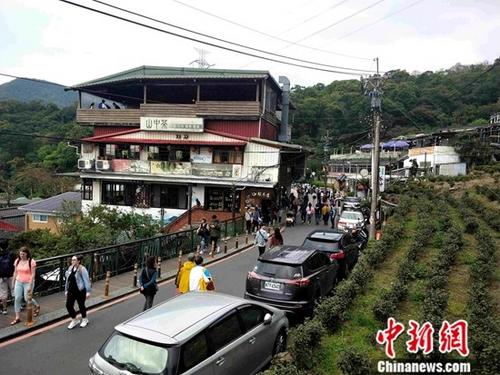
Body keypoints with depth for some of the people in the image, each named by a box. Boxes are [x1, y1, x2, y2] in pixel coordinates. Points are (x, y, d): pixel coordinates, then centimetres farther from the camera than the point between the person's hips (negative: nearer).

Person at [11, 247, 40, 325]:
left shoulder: (31, 262, -14)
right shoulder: (17, 261, 2)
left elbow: (33, 274, -14)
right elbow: (15, 273, 11)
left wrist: (30, 285, -17)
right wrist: (13, 283, 11)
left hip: (28, 283, -5)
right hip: (18, 282, 5)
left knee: (27, 299, 1)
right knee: (17, 298, -2)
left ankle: (37, 306, 32)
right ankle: (17, 318, 6)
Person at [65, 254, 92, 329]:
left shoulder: (82, 269, -16)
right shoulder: (70, 268, 4)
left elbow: (87, 281, -17)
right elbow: (67, 280, 14)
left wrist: (88, 291, -18)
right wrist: (66, 290, 16)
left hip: (80, 291, -6)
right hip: (71, 291, 6)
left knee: (81, 305, 9)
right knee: (68, 305, 3)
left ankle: (84, 319, 33)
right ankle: (74, 320, 26)